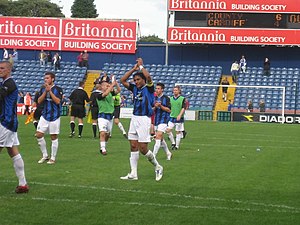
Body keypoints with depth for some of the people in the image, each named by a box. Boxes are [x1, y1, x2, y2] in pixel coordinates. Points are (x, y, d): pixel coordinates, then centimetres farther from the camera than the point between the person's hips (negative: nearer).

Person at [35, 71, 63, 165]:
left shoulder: (58, 89, -5)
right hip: (44, 116, 5)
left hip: (54, 117, -5)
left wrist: (50, 91, -16)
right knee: (39, 135, -1)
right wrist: (45, 91, -10)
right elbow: (39, 101, 0)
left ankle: (53, 158, 12)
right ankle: (45, 156, 12)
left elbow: (58, 101, -16)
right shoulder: (43, 89, 8)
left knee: (54, 137, 1)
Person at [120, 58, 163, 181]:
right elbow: (123, 80, 9)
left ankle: (158, 167, 13)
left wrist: (141, 66, -7)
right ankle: (133, 174, 9)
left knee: (143, 148, -8)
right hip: (134, 119, 7)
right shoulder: (135, 88, 13)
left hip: (144, 119, -6)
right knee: (133, 147, 5)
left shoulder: (148, 88, -3)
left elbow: (148, 76, -22)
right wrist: (134, 68, 5)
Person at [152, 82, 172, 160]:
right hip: (156, 121, 7)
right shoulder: (154, 98, 10)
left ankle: (153, 156, -20)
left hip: (163, 121, -7)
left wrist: (161, 106, -18)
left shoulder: (166, 98, -6)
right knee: (161, 139, 13)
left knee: (158, 137, -17)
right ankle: (168, 153, 29)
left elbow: (169, 110, -8)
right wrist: (155, 107, -10)